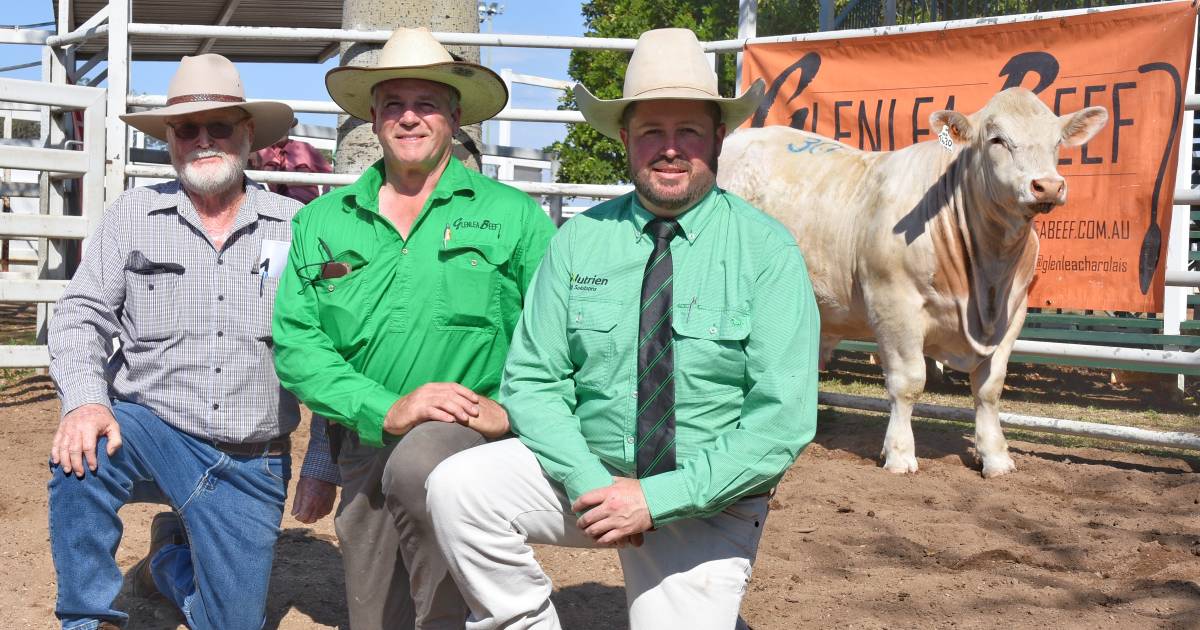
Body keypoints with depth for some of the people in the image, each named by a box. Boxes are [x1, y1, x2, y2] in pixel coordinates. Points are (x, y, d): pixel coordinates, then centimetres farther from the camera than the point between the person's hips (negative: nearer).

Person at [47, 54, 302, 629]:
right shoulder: (134, 214, 1)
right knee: (83, 453, -34)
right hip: (152, 432, 0)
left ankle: (171, 554, 39)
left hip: (252, 465, 1)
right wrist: (85, 401, -24)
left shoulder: (295, 226, -1)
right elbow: (82, 314, -4)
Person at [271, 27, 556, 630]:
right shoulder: (321, 222, 10)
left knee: (419, 466, -35)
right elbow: (295, 343, 1)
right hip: (365, 447, 4)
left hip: (475, 436, -3)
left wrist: (511, 410, -18)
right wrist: (388, 410, -13)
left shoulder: (515, 216, 4)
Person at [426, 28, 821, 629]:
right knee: (458, 485, -20)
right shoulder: (578, 240, -3)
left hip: (707, 506, -1)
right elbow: (531, 380, -4)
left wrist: (656, 498, -20)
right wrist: (588, 482, -20)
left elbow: (783, 419, -15)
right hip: (588, 470, 2)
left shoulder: (767, 251, -10)